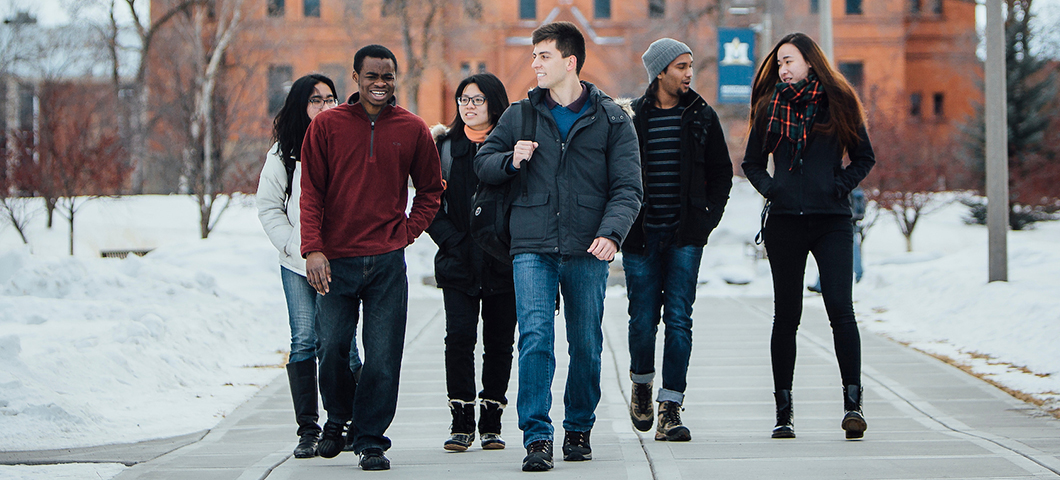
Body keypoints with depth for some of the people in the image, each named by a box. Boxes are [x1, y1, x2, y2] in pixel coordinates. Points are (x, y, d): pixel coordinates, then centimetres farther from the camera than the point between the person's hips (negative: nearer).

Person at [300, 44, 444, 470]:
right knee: (332, 347, -2)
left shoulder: (412, 129, 6)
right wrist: (313, 248, -9)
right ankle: (338, 417, 26)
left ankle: (371, 439, 7)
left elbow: (430, 190, 17)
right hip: (336, 260, 0)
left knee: (383, 357, -3)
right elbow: (311, 191, 1)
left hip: (389, 262, 0)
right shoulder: (327, 125, 3)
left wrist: (408, 232, 4)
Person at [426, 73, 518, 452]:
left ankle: (491, 423, 13)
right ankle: (461, 423, -3)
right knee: (459, 336, -10)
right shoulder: (445, 147, 9)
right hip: (459, 264, 1)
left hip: (503, 263, 0)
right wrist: (452, 240, -5)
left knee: (499, 342, 3)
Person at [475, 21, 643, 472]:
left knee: (586, 346, 8)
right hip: (532, 248, 0)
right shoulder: (520, 115, 9)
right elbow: (483, 162, 18)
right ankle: (537, 438, -12)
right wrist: (511, 161, -5)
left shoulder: (611, 119, 3)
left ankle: (579, 429, 26)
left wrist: (611, 232, -18)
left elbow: (627, 186, -1)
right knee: (535, 337, -13)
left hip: (587, 251, 0)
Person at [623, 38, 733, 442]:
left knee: (679, 320, -6)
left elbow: (721, 171, 14)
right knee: (643, 318, 1)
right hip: (641, 236, -1)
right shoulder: (632, 118, 2)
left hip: (685, 236, 1)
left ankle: (670, 410, -5)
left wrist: (708, 216, 3)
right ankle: (641, 385, 30)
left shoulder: (702, 116, 7)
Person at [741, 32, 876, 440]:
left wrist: (841, 185, -3)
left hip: (832, 221, -2)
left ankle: (853, 402, -14)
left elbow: (864, 157, 13)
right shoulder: (770, 108, 9)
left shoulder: (838, 103, 5)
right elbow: (752, 162, 18)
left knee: (840, 310, -13)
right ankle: (783, 411, 10)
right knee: (786, 315, 4)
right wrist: (770, 188, 0)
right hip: (785, 222, 2)